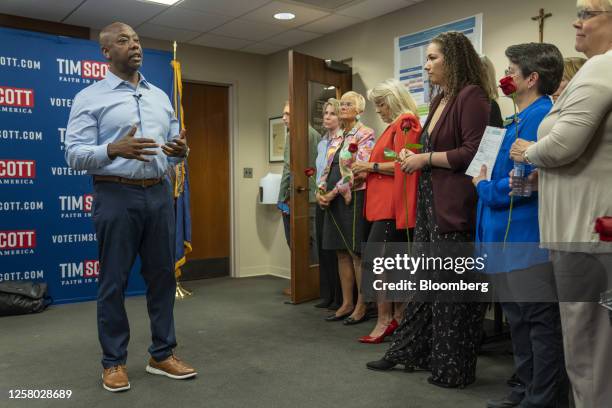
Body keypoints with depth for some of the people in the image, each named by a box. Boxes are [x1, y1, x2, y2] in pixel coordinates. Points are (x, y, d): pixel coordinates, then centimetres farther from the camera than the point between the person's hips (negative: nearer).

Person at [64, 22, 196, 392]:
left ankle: (163, 355, 21)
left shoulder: (160, 97, 16)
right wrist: (114, 149, -24)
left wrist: (181, 151, -7)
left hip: (159, 194, 5)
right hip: (117, 195, -4)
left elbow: (174, 147, 17)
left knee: (162, 276, 8)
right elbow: (75, 154, -7)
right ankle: (114, 361, 17)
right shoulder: (90, 98, 0)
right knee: (114, 282, 3)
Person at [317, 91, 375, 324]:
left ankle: (361, 307, 6)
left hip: (354, 198, -8)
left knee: (357, 254, -3)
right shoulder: (337, 138, 18)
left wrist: (334, 193, -14)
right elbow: (328, 169, 18)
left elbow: (359, 172, -16)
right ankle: (347, 304, 18)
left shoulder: (365, 135, -6)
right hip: (334, 200, 8)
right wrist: (321, 191, 0)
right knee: (342, 253, 10)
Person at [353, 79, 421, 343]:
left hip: (393, 205, -10)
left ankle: (385, 320, -4)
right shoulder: (396, 125, 21)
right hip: (386, 203, 10)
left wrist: (371, 166, -10)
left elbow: (402, 165, -18)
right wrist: (367, 170, 11)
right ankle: (399, 316, 17)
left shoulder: (405, 123, -8)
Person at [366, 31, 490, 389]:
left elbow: (474, 152, -20)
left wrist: (426, 159, -14)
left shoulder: (472, 96, -11)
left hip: (457, 206, -9)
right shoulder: (440, 99, 17)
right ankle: (409, 351, 27)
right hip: (431, 203, 9)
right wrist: (414, 156, 6)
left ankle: (454, 368, 15)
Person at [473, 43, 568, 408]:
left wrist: (485, 188, -9)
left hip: (528, 238, -11)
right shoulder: (523, 118, 16)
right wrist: (488, 183, 8)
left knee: (540, 321, 2)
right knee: (519, 316, 18)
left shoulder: (539, 117, -16)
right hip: (513, 238, 11)